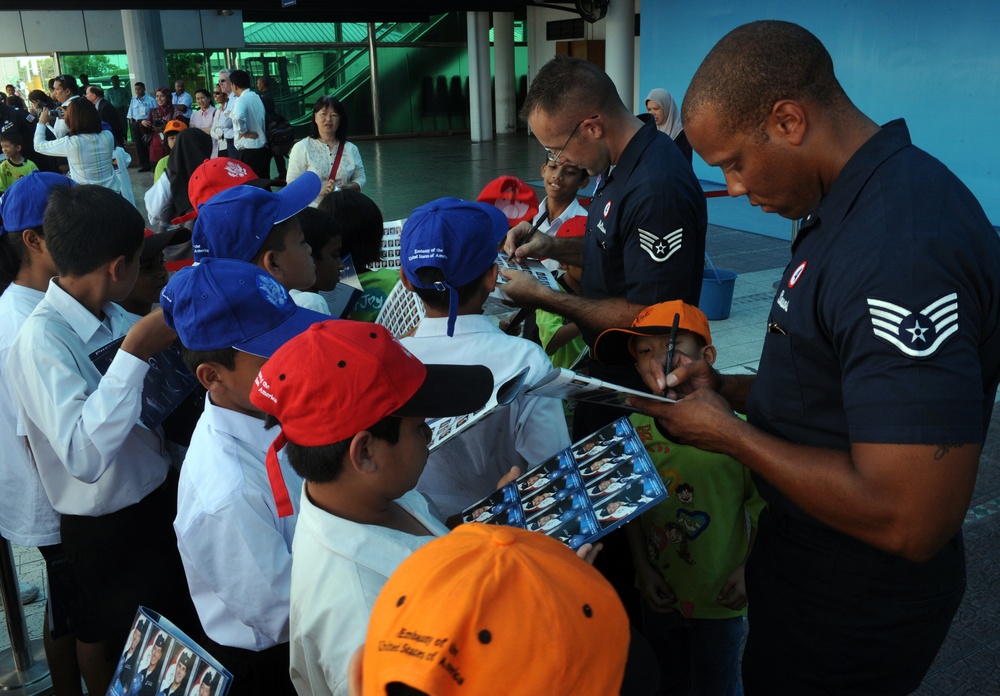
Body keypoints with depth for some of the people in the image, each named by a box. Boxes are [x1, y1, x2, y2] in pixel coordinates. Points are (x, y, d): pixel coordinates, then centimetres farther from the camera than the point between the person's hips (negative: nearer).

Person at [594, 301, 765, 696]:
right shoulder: (637, 426, -10)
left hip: (718, 601, -3)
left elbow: (762, 508, -13)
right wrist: (642, 568, -4)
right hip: (660, 594, 4)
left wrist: (747, 570, -19)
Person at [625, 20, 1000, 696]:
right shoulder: (854, 206, 1)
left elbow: (910, 521, -33)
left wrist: (728, 432, -21)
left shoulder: (902, 247, -32)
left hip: (852, 614, -8)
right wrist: (724, 387, -1)